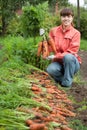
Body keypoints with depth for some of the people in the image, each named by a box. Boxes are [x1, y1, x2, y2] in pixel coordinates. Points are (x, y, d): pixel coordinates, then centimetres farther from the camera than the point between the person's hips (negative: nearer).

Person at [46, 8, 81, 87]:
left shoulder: (76, 33, -9)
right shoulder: (54, 31, 1)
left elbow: (71, 52, -15)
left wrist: (55, 56, -24)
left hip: (72, 63, -1)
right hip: (58, 62, 2)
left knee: (68, 57, -36)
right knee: (50, 69, -32)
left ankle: (67, 83, -17)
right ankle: (63, 78, 0)